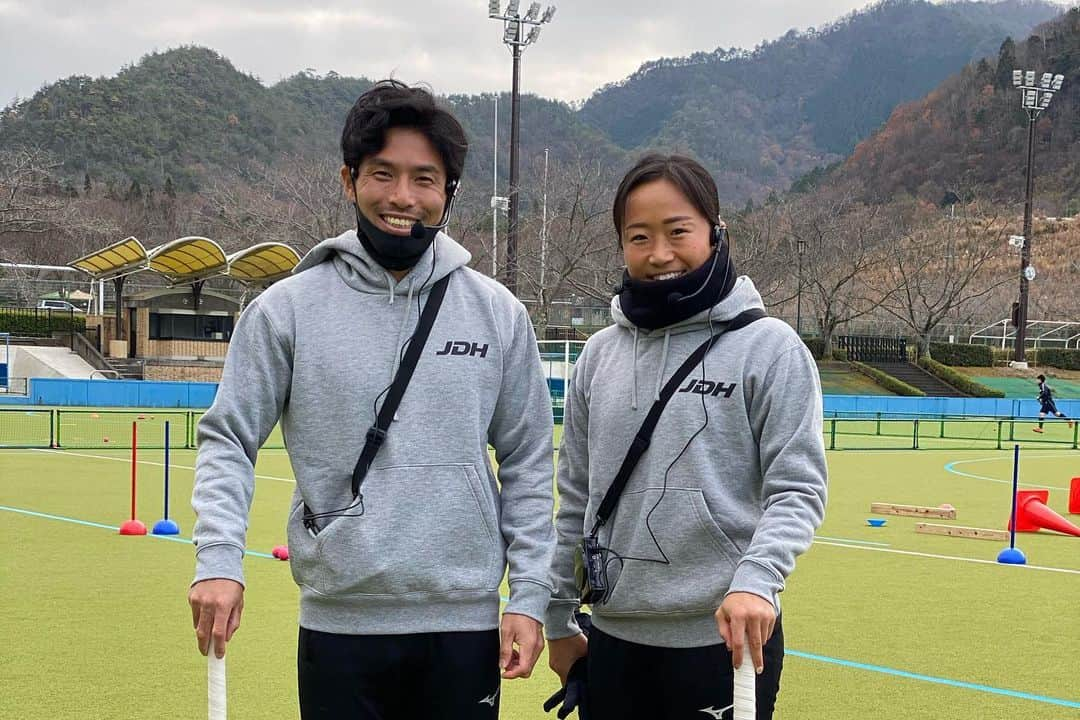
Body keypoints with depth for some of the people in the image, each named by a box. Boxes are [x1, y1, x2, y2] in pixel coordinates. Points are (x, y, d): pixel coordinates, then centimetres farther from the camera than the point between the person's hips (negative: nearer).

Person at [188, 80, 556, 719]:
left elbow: (528, 464, 6)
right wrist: (218, 559, -13)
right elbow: (229, 439, 2)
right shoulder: (289, 308, -1)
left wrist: (529, 596, 0)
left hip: (465, 622, 1)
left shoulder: (498, 313, 3)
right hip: (339, 623, -1)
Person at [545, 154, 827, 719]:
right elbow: (577, 498, 12)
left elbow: (796, 490, -9)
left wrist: (756, 580, -25)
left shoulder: (769, 346, -6)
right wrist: (559, 618, 13)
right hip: (614, 639, 4)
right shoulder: (600, 354, 7)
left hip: (726, 638, -4)